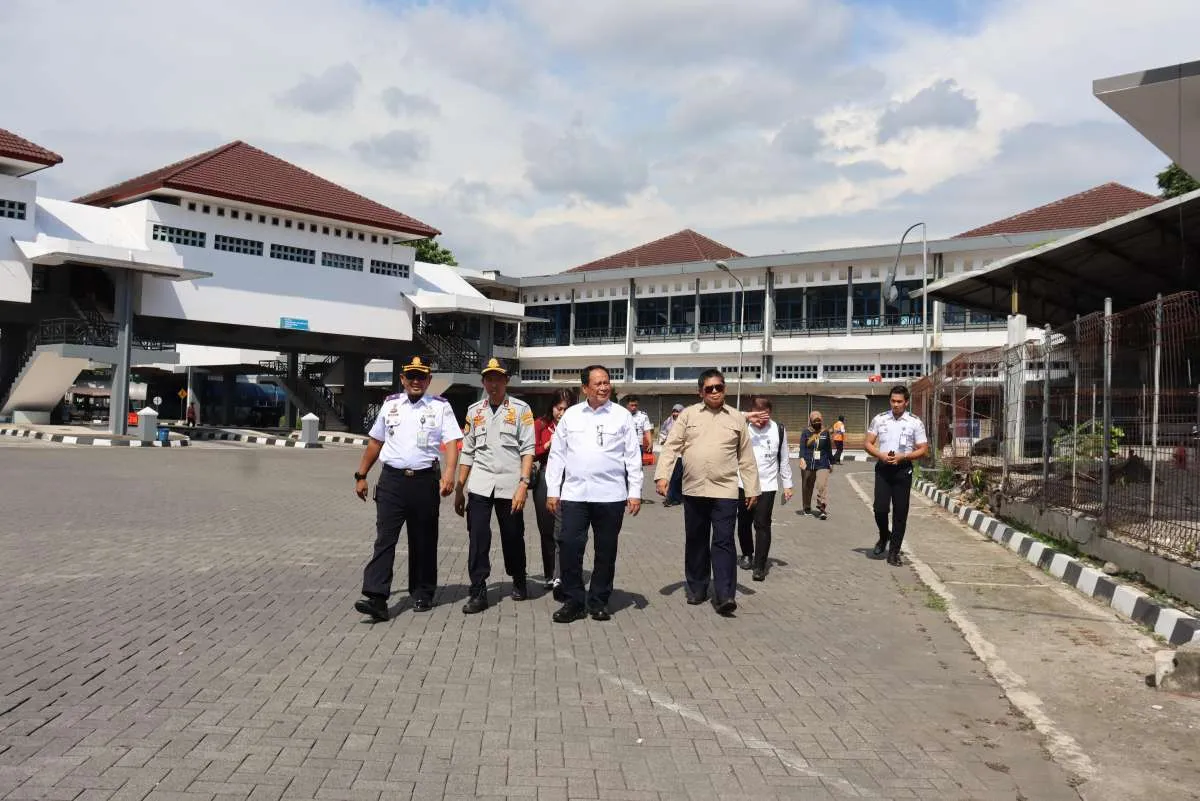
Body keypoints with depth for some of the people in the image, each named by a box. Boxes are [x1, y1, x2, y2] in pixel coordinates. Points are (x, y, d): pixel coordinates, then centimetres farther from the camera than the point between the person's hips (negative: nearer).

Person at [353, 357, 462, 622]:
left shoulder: (440, 406, 2)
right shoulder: (390, 404, 11)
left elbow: (452, 442, -7)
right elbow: (375, 441, 18)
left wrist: (449, 473, -22)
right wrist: (361, 476, 16)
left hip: (425, 480, -1)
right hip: (392, 480, 2)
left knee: (423, 541, 8)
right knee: (385, 539, -6)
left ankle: (422, 595, 21)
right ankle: (376, 598, -9)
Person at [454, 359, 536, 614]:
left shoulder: (520, 409, 1)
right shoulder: (474, 410, 11)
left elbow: (527, 450, -4)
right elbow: (467, 452, 12)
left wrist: (523, 485, -14)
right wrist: (459, 489, 10)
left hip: (510, 484, -2)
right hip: (479, 483, 2)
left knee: (513, 536, 8)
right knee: (477, 537, -4)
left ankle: (519, 581, 31)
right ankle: (478, 592, 3)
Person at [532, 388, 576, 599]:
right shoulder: (541, 424, 6)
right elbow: (533, 454, 4)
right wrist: (548, 445, -10)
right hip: (545, 478, 3)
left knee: (562, 531, -12)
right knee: (546, 531, 13)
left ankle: (559, 579, -15)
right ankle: (549, 576, 26)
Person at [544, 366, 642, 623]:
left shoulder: (622, 415, 3)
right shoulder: (571, 415, 8)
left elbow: (633, 456, 4)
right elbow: (557, 454, 9)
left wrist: (635, 492, -1)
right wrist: (553, 491, 5)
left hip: (611, 495, -1)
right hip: (574, 493, 1)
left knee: (606, 551, 7)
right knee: (570, 547, -3)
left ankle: (599, 602, 21)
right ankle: (573, 601, 10)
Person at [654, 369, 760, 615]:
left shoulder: (737, 418, 7)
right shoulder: (688, 414, 5)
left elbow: (746, 457, 9)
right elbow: (671, 446, -1)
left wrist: (752, 488, 8)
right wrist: (662, 475, -12)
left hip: (725, 491, -1)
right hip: (693, 490, 1)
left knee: (723, 542, -7)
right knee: (695, 541, 11)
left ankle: (724, 596, -7)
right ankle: (697, 589, 24)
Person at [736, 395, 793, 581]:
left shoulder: (779, 430, -1)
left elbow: (784, 459, 6)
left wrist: (787, 484, 7)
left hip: (767, 486, -1)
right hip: (744, 484, 1)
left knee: (762, 524, -7)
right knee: (744, 522, 14)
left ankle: (760, 566, -4)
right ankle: (747, 555, 36)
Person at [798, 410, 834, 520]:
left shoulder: (825, 433, 8)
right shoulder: (806, 432, 2)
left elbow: (829, 449, 16)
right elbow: (802, 446, -8)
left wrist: (831, 463, 21)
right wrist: (802, 458, -24)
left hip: (822, 465, 0)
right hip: (808, 464, 0)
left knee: (822, 486, -16)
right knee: (807, 487, 9)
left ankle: (822, 509, -15)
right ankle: (807, 508, 27)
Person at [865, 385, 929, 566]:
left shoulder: (915, 422, 1)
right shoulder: (879, 419, 5)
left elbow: (923, 449, 1)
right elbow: (868, 444, 8)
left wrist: (902, 457, -13)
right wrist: (881, 455, -11)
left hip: (903, 470, -1)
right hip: (882, 469, 1)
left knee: (900, 512, 1)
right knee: (880, 508, -7)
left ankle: (893, 552, 11)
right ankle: (884, 536, 24)